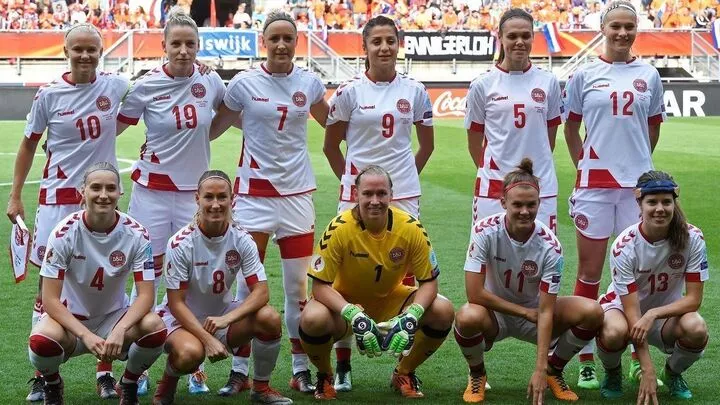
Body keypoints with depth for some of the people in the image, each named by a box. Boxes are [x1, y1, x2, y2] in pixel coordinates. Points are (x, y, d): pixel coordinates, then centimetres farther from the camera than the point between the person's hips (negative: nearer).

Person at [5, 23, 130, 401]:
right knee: (48, 281, 2)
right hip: (57, 197, -1)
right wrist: (15, 196, 4)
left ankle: (105, 372, 15)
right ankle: (41, 374, 10)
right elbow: (29, 145, 5)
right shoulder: (49, 94, -4)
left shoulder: (116, 86, -2)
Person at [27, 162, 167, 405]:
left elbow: (145, 295, -16)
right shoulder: (64, 233, -17)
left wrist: (119, 331, -35)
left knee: (155, 327, -31)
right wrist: (87, 336, -32)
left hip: (114, 318, 1)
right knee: (42, 340, -36)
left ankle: (129, 385, 2)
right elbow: (50, 299, -18)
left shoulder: (136, 234, -13)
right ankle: (52, 385, 3)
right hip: (71, 319, -1)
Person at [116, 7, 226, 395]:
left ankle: (195, 368, 14)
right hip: (152, 190, -2)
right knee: (147, 275, 4)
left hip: (194, 190, 2)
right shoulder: (146, 86, -9)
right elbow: (113, 127, 3)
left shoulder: (210, 81, -2)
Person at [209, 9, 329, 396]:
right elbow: (213, 128, 7)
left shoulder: (309, 83, 3)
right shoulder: (244, 83, -4)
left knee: (299, 285, 4)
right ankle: (239, 371, 10)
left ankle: (301, 370, 15)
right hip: (254, 192, -2)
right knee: (248, 282, 0)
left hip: (297, 191, 2)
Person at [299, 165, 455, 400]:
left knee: (443, 312, -21)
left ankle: (404, 374, 6)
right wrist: (354, 316, -39)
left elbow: (429, 282, -11)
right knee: (312, 319, -35)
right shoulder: (339, 229, -24)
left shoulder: (411, 228, -18)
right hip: (345, 302, -3)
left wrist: (412, 316, -32)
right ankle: (325, 376, 0)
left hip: (391, 301, 3)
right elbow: (320, 286, -22)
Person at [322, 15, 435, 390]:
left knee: (405, 280, 2)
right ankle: (342, 366, 12)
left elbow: (427, 145, 14)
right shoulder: (349, 91, -3)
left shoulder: (414, 90, 3)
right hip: (356, 193, -1)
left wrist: (405, 177, 11)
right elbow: (331, 146, 7)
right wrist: (350, 180, 7)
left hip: (403, 195, 2)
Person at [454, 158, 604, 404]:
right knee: (467, 318, -38)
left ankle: (553, 370, 4)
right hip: (494, 314, -1)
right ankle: (477, 374, -3)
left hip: (534, 312, 2)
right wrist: (525, 312, -20)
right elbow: (475, 293, -24)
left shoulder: (549, 246, -20)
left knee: (592, 312, -24)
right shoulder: (485, 230, -22)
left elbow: (545, 311, -21)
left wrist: (540, 369, -28)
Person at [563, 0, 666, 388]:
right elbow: (571, 127, 10)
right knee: (589, 270, 3)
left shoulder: (648, 76, 6)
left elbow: (653, 127, 15)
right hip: (595, 183, -1)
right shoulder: (584, 75, 2)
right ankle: (586, 360, 9)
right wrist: (584, 166, 5)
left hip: (638, 182, 1)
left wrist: (638, 163, 10)